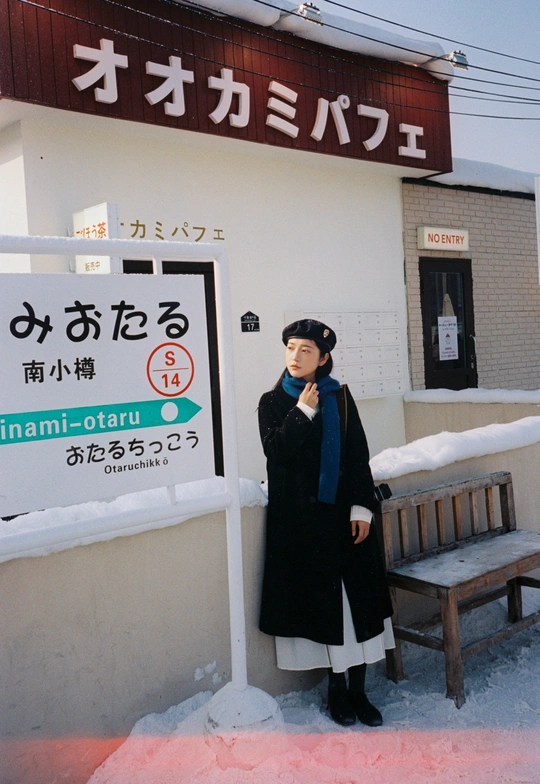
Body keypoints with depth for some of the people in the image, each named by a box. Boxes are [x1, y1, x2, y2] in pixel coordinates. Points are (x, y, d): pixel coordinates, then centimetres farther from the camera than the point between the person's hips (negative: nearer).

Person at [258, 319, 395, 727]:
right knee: (320, 597, 3)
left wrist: (362, 506, -6)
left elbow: (359, 455, 2)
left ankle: (358, 689, 16)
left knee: (356, 595, 3)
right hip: (300, 517, -1)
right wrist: (302, 412, -16)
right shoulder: (273, 402, 2)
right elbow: (276, 452, -12)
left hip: (342, 510, 2)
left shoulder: (340, 397, 4)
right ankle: (337, 687, 19)